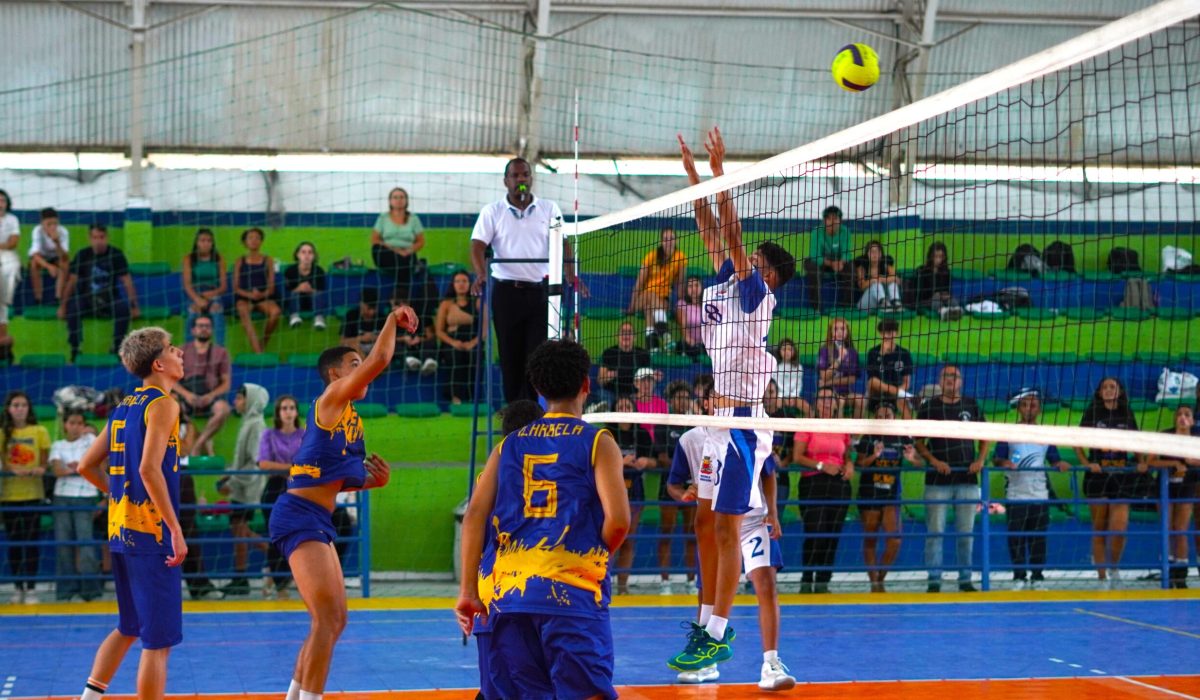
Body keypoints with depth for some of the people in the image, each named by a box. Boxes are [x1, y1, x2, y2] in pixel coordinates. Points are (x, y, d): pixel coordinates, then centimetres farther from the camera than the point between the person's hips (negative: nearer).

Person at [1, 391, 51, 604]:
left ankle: (31, 588, 5)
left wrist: (41, 469, -16)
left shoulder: (40, 432, 2)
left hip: (33, 494, -1)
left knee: (32, 541, -1)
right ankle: (17, 587, 16)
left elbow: (45, 461, 6)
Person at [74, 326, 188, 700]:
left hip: (121, 527, 9)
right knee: (158, 639, -3)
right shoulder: (163, 403, -10)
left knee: (129, 628, 21)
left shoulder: (124, 407, 15)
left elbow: (86, 466, 17)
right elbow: (149, 469, -22)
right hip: (152, 529, -9)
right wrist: (176, 530, -21)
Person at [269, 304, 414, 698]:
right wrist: (393, 319, -7)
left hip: (317, 521, 10)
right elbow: (379, 360, -21)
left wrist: (372, 480, 8)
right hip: (299, 516, -10)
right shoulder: (332, 400, -7)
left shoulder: (352, 420, 18)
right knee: (327, 618, -14)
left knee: (333, 619, 15)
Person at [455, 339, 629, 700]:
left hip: (507, 586, 4)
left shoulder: (509, 445, 15)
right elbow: (618, 519, -8)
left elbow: (474, 516, 7)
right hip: (570, 588, -4)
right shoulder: (597, 442, 3)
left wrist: (468, 590, 7)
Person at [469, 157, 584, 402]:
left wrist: (570, 274, -13)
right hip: (506, 292, 0)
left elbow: (562, 244, 3)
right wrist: (481, 274, -23)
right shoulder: (492, 212, 6)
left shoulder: (549, 209, 9)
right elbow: (478, 245, -4)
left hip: (540, 291, 0)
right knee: (510, 357, 3)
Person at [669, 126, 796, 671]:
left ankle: (718, 637, -4)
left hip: (740, 421, -9)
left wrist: (720, 172, -16)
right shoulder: (727, 284, 14)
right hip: (715, 417, 9)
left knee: (726, 526, -7)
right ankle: (713, 623, 18)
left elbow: (732, 235, -16)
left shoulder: (757, 294, -7)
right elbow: (713, 232, 16)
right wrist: (694, 175, 13)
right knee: (705, 522, 11)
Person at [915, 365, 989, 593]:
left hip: (967, 479, 2)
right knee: (935, 531, -4)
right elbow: (919, 443, 4)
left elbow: (985, 437, 15)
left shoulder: (971, 405, 8)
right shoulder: (928, 407, 2)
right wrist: (934, 461, -11)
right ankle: (934, 580, 2)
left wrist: (980, 460, 0)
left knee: (966, 531, 5)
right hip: (938, 480, -2)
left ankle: (965, 579, 13)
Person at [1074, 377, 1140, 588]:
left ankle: (1114, 566, 16)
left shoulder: (1127, 415, 9)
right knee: (1099, 529, 3)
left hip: (1122, 475, 1)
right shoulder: (1092, 413, 4)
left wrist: (1141, 462, 2)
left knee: (1120, 527, -10)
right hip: (1098, 475, -1)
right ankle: (1103, 578, 10)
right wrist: (1086, 463, -11)